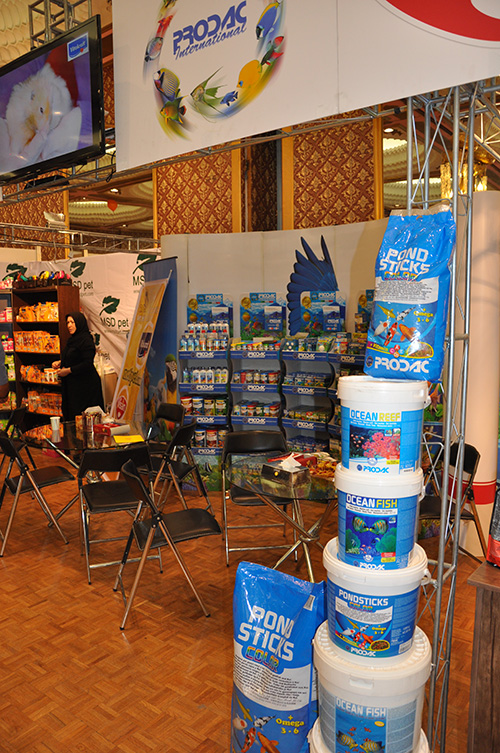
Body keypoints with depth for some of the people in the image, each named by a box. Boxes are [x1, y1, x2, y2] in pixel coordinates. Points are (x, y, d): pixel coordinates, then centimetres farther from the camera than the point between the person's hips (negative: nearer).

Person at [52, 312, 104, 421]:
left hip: (85, 386, -9)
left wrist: (68, 370, -17)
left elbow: (88, 364, -21)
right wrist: (60, 362, 9)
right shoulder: (72, 339, 14)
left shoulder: (86, 340, -15)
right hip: (72, 384, 10)